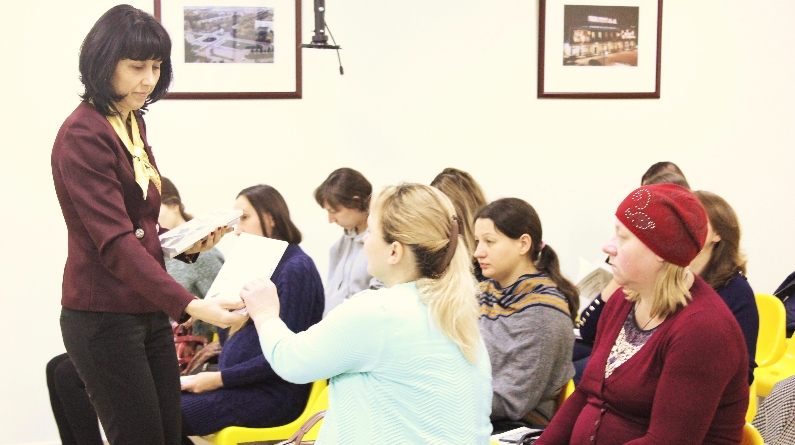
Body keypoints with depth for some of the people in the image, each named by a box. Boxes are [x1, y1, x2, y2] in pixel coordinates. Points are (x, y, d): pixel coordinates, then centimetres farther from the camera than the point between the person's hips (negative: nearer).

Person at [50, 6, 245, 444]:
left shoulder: (132, 124, 11)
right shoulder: (83, 135, -16)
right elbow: (114, 242, -25)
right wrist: (190, 304, -33)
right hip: (103, 316, -8)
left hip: (148, 310, 8)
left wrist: (187, 244, 1)